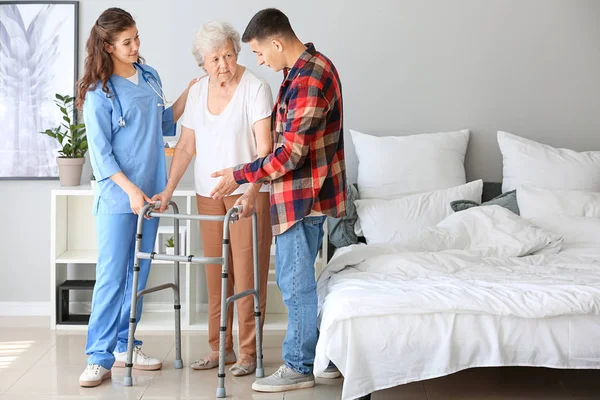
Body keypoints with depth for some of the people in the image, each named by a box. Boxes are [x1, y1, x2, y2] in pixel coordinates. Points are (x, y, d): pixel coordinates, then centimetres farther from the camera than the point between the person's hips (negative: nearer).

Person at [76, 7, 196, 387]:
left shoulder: (150, 76, 9)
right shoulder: (99, 93, -10)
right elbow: (101, 153, -12)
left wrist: (188, 95, 9)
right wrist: (130, 189, -18)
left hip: (150, 191, 6)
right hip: (117, 195, -6)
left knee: (139, 273, 10)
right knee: (111, 276, -7)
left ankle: (126, 345, 21)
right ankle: (100, 357, -3)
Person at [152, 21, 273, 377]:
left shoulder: (255, 88, -11)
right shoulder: (198, 92, 7)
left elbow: (265, 148, -18)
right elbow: (187, 147, 10)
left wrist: (251, 193, -29)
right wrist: (168, 191, 3)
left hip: (249, 191, -5)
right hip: (208, 192, 5)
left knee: (247, 271, -3)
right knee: (215, 271, 8)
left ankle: (249, 352, 6)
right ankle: (220, 348, 19)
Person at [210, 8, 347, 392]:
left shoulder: (308, 79, -21)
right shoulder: (310, 66, 11)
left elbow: (290, 153, -23)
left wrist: (240, 176, -14)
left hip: (303, 196, -10)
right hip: (308, 194, 10)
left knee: (295, 282, -1)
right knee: (300, 279, 16)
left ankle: (299, 368, 9)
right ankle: (312, 355, 25)